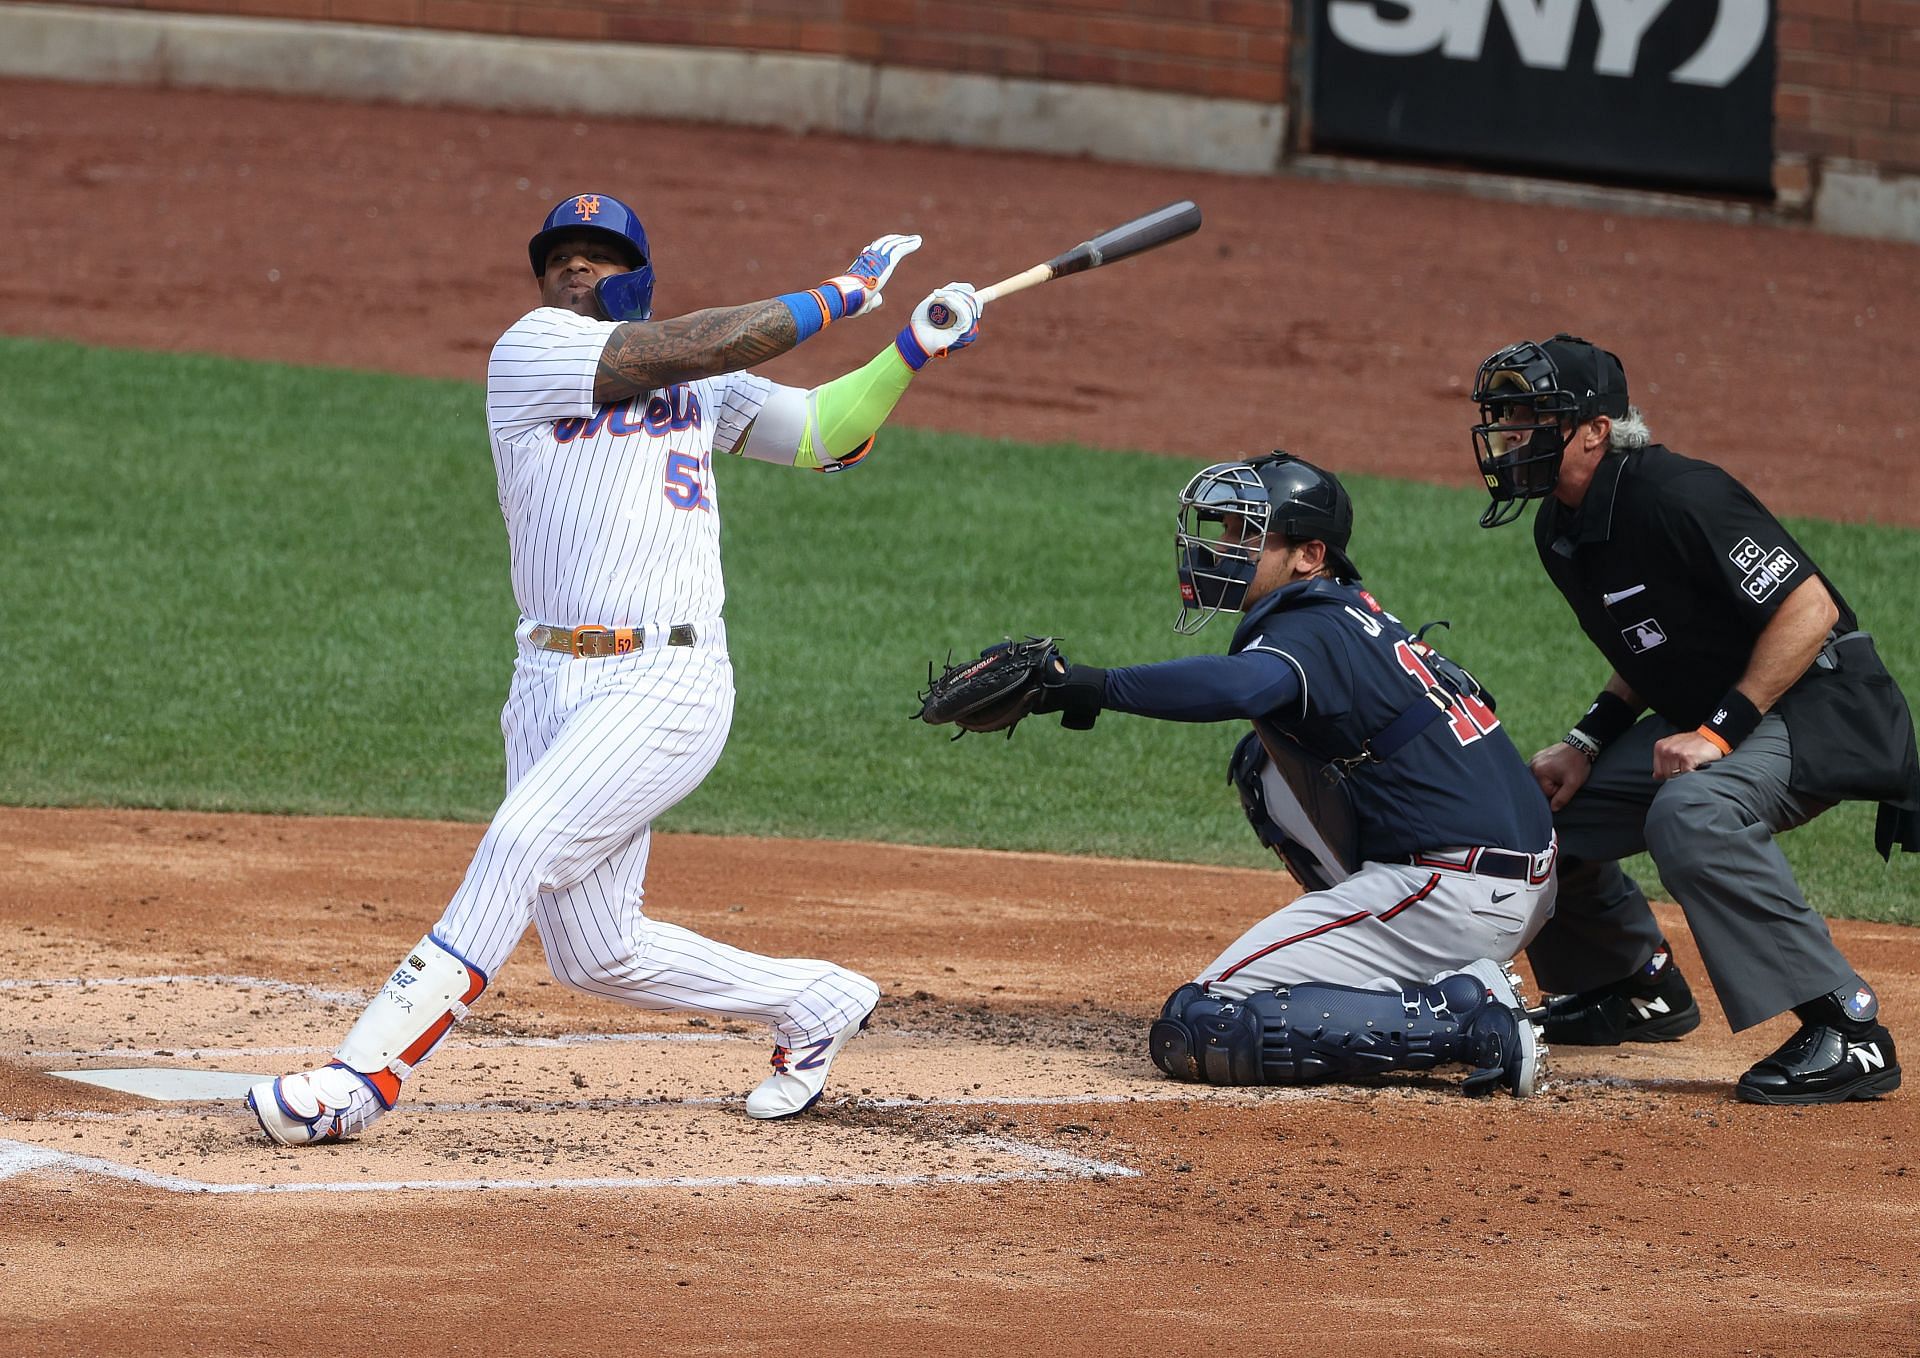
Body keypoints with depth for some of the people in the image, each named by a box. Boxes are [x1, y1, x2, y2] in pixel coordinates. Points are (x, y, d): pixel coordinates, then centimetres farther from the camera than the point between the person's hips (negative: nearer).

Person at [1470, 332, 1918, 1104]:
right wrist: (1587, 744, 5)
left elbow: (1808, 608, -26)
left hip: (1822, 707, -10)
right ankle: (1635, 990, 31)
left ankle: (1848, 1032, -32)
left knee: (1690, 813, -36)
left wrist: (1720, 730, -27)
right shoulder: (1560, 529, 6)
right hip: (1707, 716, 10)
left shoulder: (1675, 499, -24)